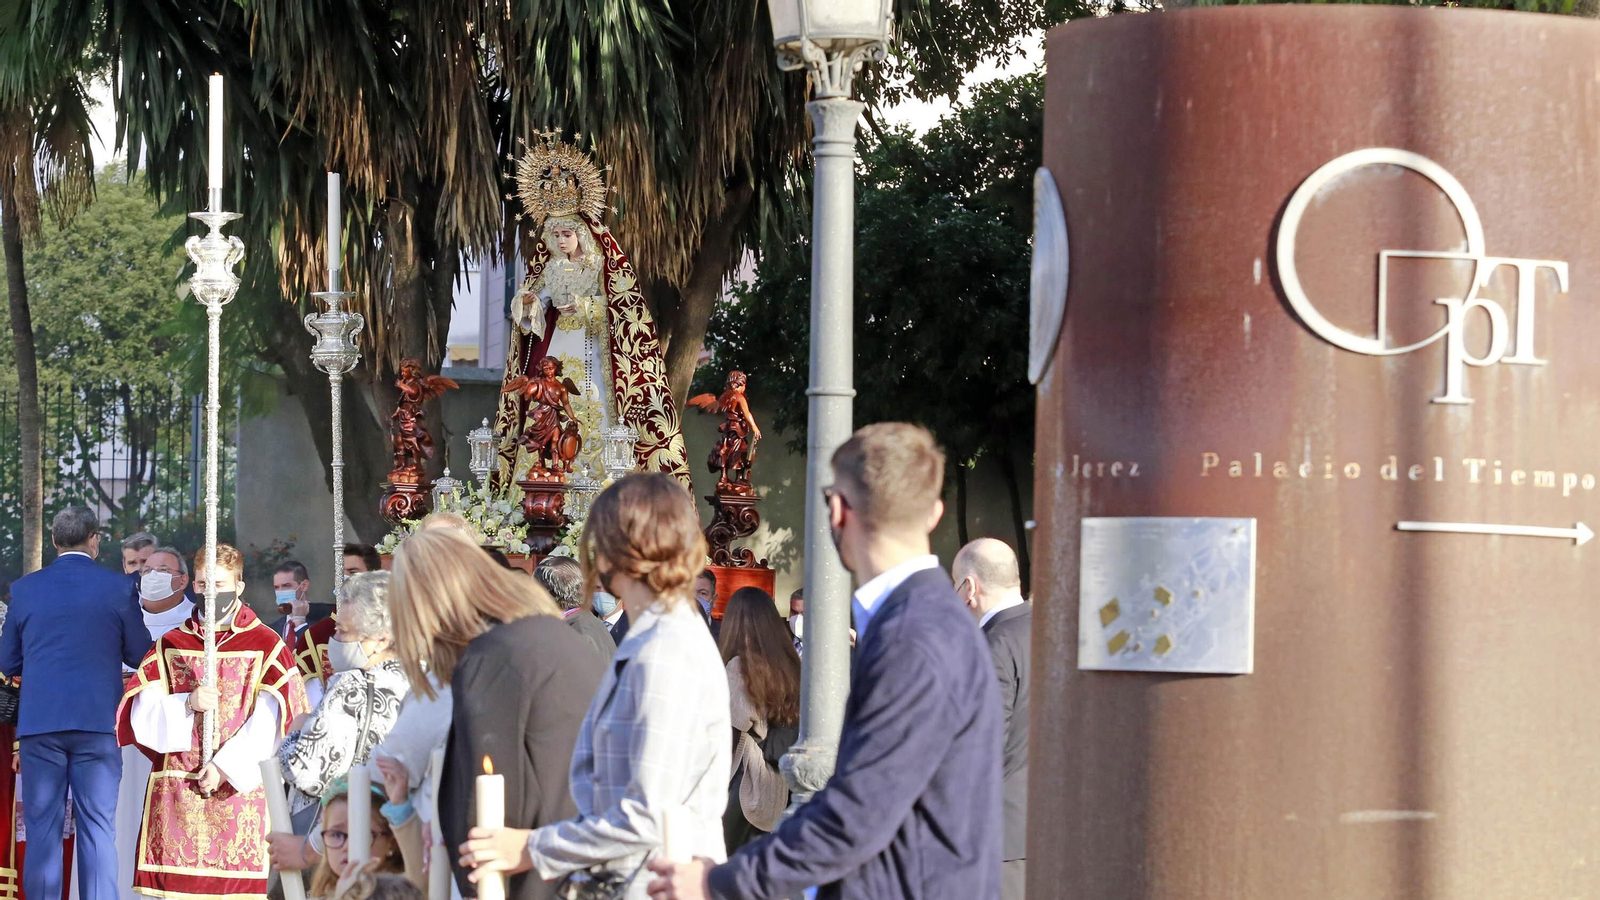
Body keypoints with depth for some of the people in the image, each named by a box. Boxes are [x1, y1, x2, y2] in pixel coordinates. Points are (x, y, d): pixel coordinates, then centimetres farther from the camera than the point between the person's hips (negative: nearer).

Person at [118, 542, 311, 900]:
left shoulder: (265, 647, 4)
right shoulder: (170, 647, 13)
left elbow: (271, 723, -4)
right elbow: (139, 715, 6)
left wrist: (227, 767, -12)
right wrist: (186, 704, -12)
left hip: (240, 788, -2)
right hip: (175, 793, 2)